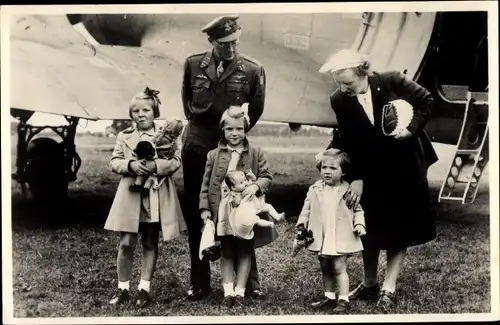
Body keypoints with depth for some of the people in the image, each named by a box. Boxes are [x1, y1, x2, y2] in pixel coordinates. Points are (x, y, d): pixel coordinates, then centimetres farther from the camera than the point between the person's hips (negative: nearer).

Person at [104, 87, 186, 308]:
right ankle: (123, 288, 11)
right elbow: (114, 162, 4)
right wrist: (130, 165, -16)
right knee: (126, 243, -1)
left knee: (150, 243, 9)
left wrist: (156, 166, -20)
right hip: (130, 195, 1)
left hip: (156, 197, -1)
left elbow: (176, 161, -4)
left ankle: (144, 288, 17)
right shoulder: (124, 136, 7)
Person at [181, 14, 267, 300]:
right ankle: (200, 283, 15)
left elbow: (256, 111, 7)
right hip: (197, 146, 2)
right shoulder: (193, 64, 2)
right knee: (196, 215, 6)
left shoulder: (253, 70, -4)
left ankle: (250, 281, 12)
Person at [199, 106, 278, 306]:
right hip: (223, 213, 1)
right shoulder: (214, 155, 3)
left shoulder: (256, 154, 1)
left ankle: (240, 291, 15)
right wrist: (204, 208, -3)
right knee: (226, 253, 8)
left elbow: (266, 176, 0)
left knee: (244, 252, 7)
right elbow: (206, 184, 4)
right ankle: (228, 291, 12)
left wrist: (255, 186, -21)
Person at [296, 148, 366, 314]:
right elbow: (307, 208, 10)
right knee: (325, 269, 15)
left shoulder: (348, 190, -6)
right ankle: (329, 297, 28)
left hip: (341, 238, -4)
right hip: (322, 238, 4)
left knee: (339, 268, -6)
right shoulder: (315, 190, 2)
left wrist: (359, 224, -12)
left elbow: (358, 210, 1)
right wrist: (302, 221, -2)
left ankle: (343, 299, 2)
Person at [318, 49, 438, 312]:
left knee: (399, 229, 5)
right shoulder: (339, 101, -14)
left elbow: (426, 101, -6)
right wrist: (355, 178, -16)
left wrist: (411, 128, -20)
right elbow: (348, 143, -10)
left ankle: (388, 288, 12)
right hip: (371, 172, 2)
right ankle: (369, 283, 28)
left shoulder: (392, 82, -20)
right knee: (370, 230, 12)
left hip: (405, 169, -2)